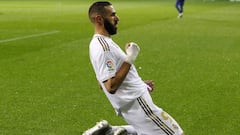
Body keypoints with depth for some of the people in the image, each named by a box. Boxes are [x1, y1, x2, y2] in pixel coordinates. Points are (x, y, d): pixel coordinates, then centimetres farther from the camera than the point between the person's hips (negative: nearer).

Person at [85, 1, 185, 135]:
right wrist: (130, 59, -22)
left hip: (130, 104, 10)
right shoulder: (103, 47, -20)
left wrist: (140, 83, 19)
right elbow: (111, 87, -27)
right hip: (136, 103, -10)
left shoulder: (98, 43, 11)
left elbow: (105, 82, 19)